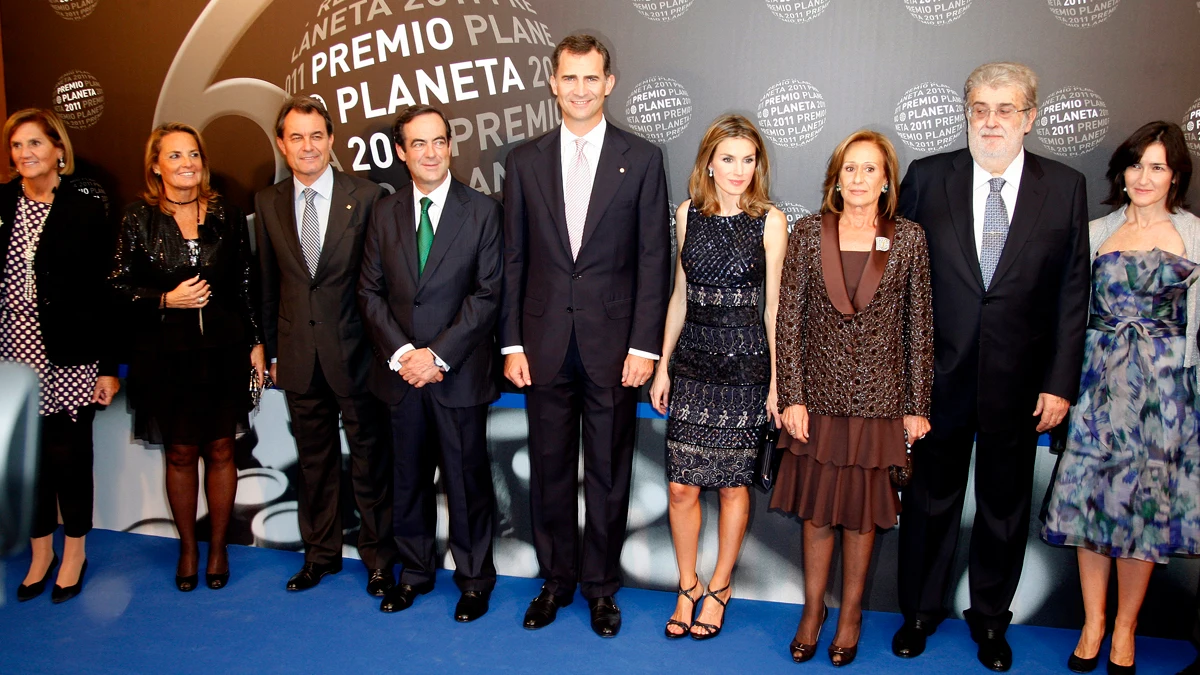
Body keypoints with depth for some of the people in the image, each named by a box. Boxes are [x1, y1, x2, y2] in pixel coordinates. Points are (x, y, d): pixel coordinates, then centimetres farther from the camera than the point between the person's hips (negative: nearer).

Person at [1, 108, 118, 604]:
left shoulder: (86, 204, -5)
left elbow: (103, 288, -7)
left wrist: (108, 366, -9)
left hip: (70, 353, -3)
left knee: (68, 451, 4)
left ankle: (75, 550, 23)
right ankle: (40, 551, 28)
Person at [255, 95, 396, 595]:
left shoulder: (367, 197, -5)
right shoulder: (268, 204, 6)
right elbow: (268, 284, 10)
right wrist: (273, 350, 10)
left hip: (356, 350, -3)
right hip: (299, 356, 3)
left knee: (370, 459, 7)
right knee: (314, 459, 16)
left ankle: (378, 556, 23)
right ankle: (320, 552, 32)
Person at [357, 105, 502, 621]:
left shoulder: (483, 211, -2)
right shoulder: (384, 214, 8)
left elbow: (487, 295, -8)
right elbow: (370, 292, 5)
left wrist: (438, 354, -14)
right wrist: (400, 354, -9)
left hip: (460, 375, -3)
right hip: (401, 373, 3)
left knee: (466, 480, 6)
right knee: (408, 479, 14)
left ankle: (474, 578, 23)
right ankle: (415, 571, 32)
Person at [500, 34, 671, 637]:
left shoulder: (642, 159, 1)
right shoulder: (524, 161, 6)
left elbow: (653, 259, -2)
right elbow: (513, 259, 6)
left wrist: (644, 345, -8)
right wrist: (512, 343, 1)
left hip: (613, 344, -2)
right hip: (545, 344, 2)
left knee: (608, 470, 9)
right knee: (549, 468, 11)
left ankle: (601, 585, 26)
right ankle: (556, 579, 29)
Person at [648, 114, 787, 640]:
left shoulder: (770, 221, -4)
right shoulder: (689, 214, 6)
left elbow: (774, 306, -3)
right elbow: (680, 295, 11)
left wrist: (776, 382, -5)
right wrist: (662, 365, 9)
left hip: (744, 365, -2)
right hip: (693, 362, 3)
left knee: (732, 483, 8)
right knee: (681, 486, 3)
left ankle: (719, 589, 27)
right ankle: (687, 588, 23)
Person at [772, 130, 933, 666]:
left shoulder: (908, 239, -1)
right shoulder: (809, 232, -1)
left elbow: (919, 327, 1)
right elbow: (789, 319, -1)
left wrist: (917, 406, 0)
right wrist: (792, 397, -6)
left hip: (879, 399, 0)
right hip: (820, 395, 0)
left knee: (863, 511, 10)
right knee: (816, 507, 9)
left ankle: (851, 613, 28)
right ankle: (812, 609, 28)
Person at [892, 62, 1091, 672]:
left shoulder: (1065, 188, -1)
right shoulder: (926, 178, -2)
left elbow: (1072, 294, 0)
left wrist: (1061, 382, -4)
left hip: (1019, 385, 1)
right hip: (938, 376, 0)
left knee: (1005, 507, 15)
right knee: (930, 501, 13)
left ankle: (991, 618, 35)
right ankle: (920, 610, 33)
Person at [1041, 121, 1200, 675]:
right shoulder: (1096, 232, 7)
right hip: (1099, 379, 1)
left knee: (1146, 501, 5)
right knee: (1089, 496, 3)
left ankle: (1124, 628, 22)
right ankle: (1092, 622, 20)